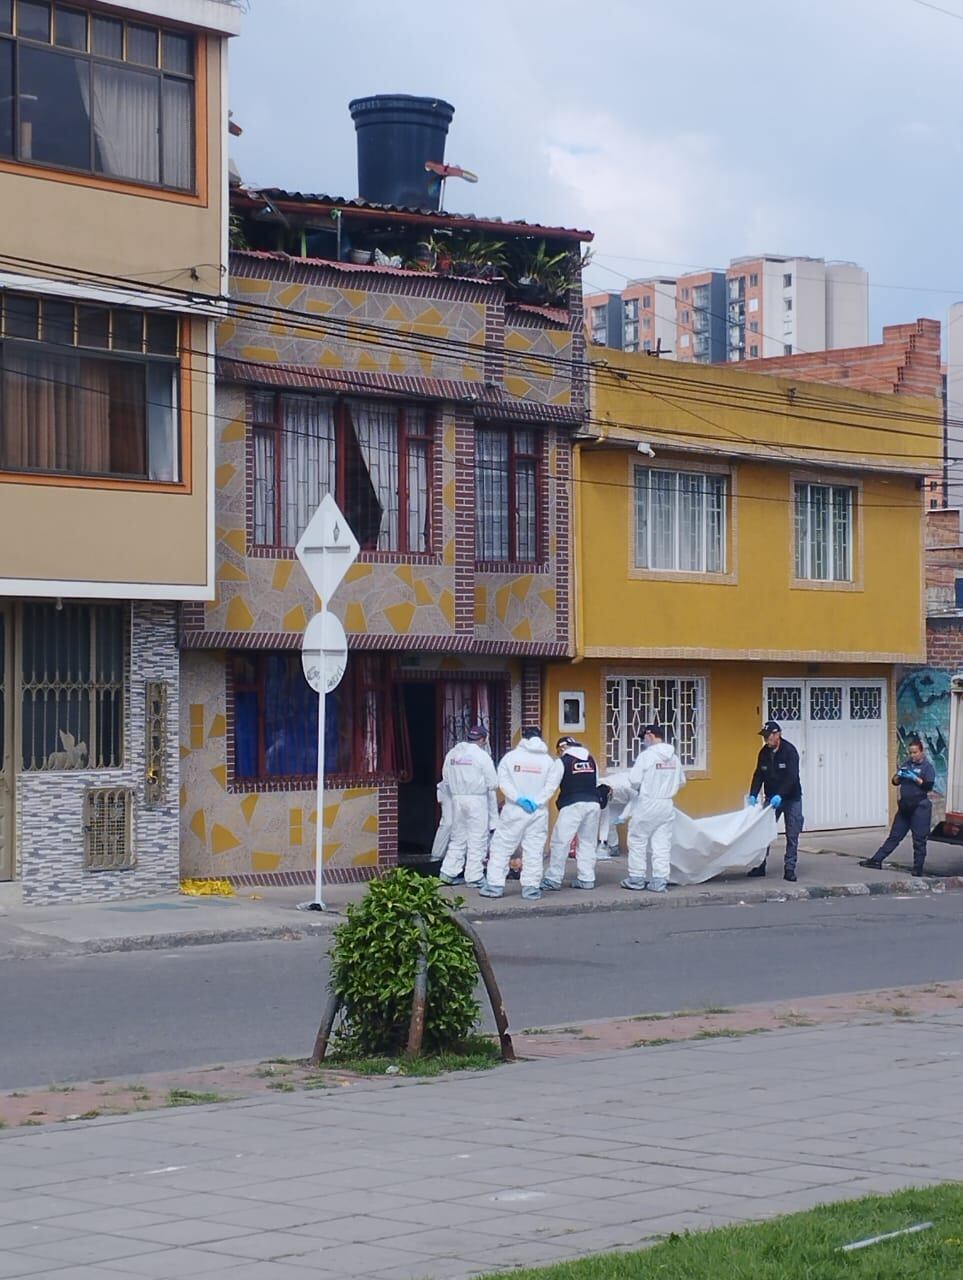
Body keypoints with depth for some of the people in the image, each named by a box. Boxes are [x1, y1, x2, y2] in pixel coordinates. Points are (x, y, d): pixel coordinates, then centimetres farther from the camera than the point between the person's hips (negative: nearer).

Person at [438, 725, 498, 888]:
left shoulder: (452, 754, 7)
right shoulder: (481, 755, -10)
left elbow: (446, 778, 10)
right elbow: (493, 782, -9)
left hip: (457, 798, 6)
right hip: (477, 799, -6)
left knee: (458, 837, 14)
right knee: (477, 838, 1)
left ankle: (449, 872, 10)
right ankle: (474, 876, 2)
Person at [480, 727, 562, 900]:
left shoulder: (510, 757, 0)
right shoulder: (548, 760, 2)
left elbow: (503, 782, -8)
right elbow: (551, 784, -6)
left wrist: (518, 798, -11)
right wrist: (537, 801, -9)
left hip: (513, 810, -1)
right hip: (538, 812, 1)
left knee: (501, 847, 6)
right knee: (534, 850, 6)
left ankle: (495, 885, 3)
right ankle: (531, 887, 3)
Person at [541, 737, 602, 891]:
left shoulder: (563, 761, -5)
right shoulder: (591, 761, 12)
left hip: (572, 804, -6)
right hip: (593, 803, 6)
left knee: (560, 841, -3)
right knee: (588, 842, 11)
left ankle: (553, 879, -4)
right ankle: (586, 878, 11)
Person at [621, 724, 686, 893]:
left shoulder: (646, 755, -13)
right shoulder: (674, 757, 4)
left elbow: (635, 780, -16)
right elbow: (681, 782, 13)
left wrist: (638, 789, 6)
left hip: (648, 803, -5)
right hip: (667, 805, 5)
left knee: (637, 840, 8)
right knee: (662, 843, 8)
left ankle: (637, 878, 10)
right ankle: (660, 880, 6)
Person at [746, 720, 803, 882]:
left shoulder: (790, 751, -18)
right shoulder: (764, 752, -1)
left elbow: (792, 776, -26)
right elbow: (759, 775, 1)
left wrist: (780, 795, -36)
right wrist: (753, 794, -14)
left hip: (791, 798, -5)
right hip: (771, 798, 5)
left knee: (792, 835, -3)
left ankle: (789, 869, 2)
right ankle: (761, 866, 11)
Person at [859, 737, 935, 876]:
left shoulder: (927, 767, -4)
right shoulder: (907, 764, 13)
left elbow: (929, 786, -15)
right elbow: (895, 782, 13)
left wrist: (915, 778, -22)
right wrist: (898, 775, -8)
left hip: (920, 807, -6)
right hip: (905, 806, 6)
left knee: (919, 840, -2)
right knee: (894, 836, 9)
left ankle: (918, 869, 3)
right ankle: (876, 860, 6)